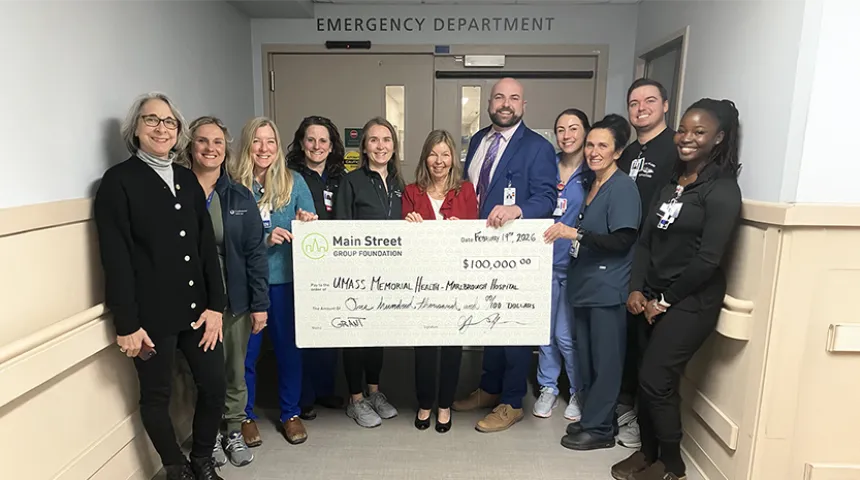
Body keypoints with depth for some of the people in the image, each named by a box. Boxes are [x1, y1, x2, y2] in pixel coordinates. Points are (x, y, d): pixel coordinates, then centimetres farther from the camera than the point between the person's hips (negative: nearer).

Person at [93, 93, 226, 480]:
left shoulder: (187, 179, 10)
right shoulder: (118, 180, -6)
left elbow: (207, 246, 7)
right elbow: (115, 258, -10)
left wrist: (215, 304, 1)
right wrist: (126, 324, -12)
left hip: (197, 307, 5)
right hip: (152, 314, -4)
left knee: (214, 385, 9)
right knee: (156, 397, 11)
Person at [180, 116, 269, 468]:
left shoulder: (240, 196, 1)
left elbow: (255, 251, 0)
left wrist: (260, 303, -4)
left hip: (235, 300, 2)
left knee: (235, 371, 14)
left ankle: (234, 432, 34)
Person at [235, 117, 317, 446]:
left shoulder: (294, 182, 2)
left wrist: (308, 222, -17)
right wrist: (265, 239, -20)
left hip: (285, 277, 1)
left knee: (288, 346, 11)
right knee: (246, 350, 10)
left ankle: (290, 413, 30)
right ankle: (246, 416, 31)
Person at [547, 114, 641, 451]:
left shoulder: (623, 187, -11)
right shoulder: (591, 183, 14)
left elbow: (622, 240, -18)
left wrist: (576, 234, -22)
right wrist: (567, 233, 7)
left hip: (608, 289, -8)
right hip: (584, 284, 8)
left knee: (605, 361, 4)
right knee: (586, 357, 15)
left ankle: (599, 428, 18)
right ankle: (591, 418, 30)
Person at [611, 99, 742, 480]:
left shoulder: (722, 189, -11)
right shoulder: (672, 180, 11)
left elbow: (708, 259, -17)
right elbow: (646, 239, 7)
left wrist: (665, 300, -10)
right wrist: (637, 289, -2)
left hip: (691, 301, -6)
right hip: (653, 297, 6)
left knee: (655, 380, -3)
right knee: (651, 378, 10)